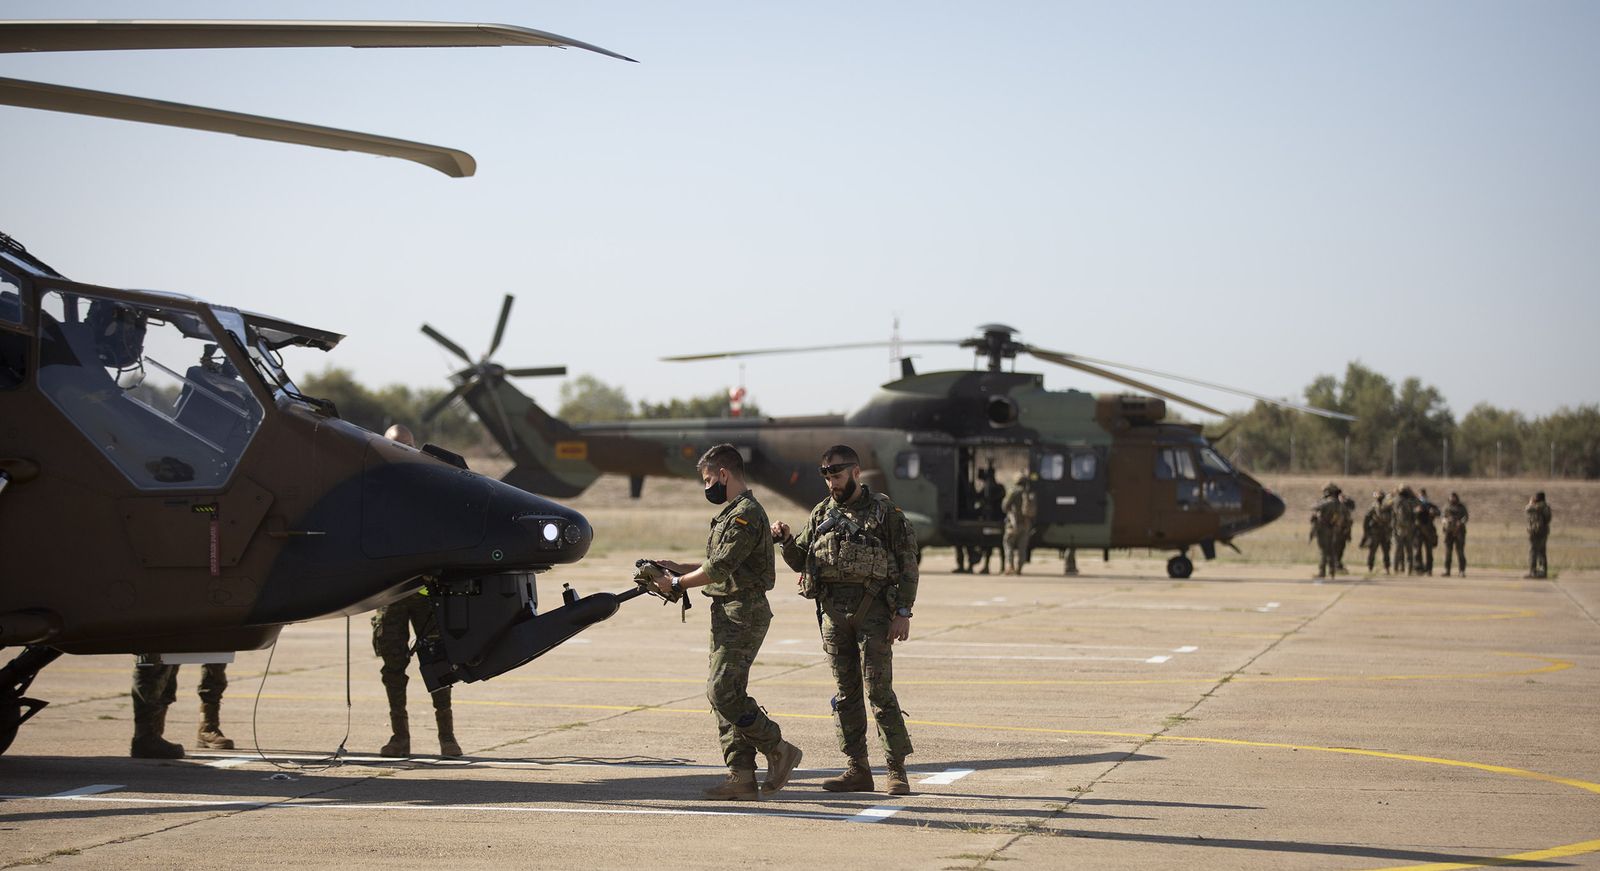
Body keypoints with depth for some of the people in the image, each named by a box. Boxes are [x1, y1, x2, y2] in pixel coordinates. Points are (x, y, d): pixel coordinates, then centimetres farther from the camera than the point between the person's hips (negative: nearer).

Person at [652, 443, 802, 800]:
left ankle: (778, 750, -4)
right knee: (727, 693, 7)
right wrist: (679, 568, 15)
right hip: (729, 613, 11)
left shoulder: (745, 515, -15)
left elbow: (719, 568, -20)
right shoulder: (735, 512, 19)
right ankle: (741, 777, 7)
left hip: (742, 613, -11)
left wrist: (677, 584, -9)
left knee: (723, 692, -14)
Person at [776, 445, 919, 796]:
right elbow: (800, 561, 16)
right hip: (833, 609, 5)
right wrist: (787, 540, -4)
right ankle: (857, 770, 11)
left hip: (872, 609, -5)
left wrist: (903, 612, -10)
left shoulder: (885, 512, 0)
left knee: (879, 689, -9)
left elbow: (907, 565, -2)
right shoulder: (822, 514, 14)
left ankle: (897, 770, -4)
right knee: (845, 692, 6)